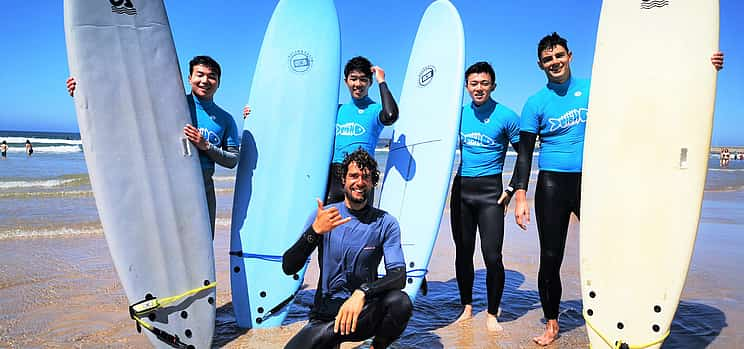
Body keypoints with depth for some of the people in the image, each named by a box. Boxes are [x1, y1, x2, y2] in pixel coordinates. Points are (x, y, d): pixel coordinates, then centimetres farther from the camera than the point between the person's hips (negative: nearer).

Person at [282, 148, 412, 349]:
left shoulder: (385, 223, -4)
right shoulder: (322, 216, -3)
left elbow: (398, 275, -14)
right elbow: (288, 268, -10)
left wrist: (362, 293, -32)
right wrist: (315, 231, -27)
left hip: (364, 313, 0)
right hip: (324, 316, 0)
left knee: (400, 302, -31)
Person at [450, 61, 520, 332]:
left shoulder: (506, 116, -4)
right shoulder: (460, 114, 8)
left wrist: (512, 190, -6)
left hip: (490, 191, -4)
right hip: (461, 189, 4)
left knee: (492, 256, -7)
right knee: (463, 253, 10)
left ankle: (492, 314, 12)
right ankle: (467, 307, 25)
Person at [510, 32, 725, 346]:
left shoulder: (593, 88, 7)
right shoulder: (536, 103, 3)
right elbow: (525, 153, 1)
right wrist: (520, 195, -7)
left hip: (590, 182, 2)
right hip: (551, 185, -1)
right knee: (550, 258, 3)